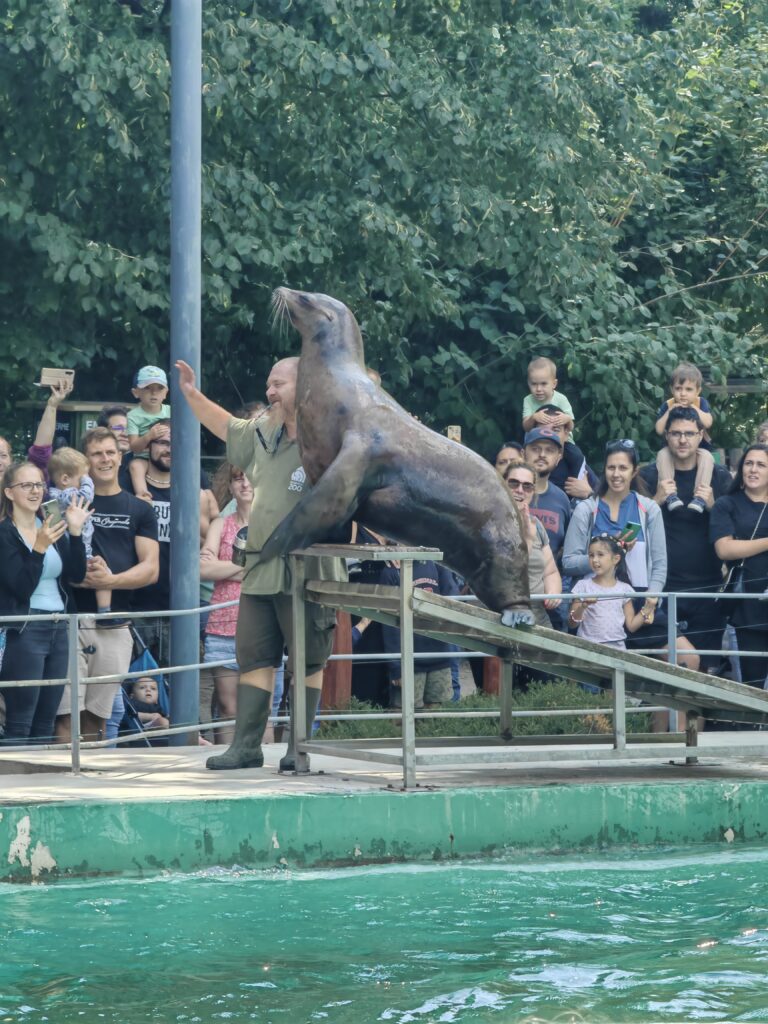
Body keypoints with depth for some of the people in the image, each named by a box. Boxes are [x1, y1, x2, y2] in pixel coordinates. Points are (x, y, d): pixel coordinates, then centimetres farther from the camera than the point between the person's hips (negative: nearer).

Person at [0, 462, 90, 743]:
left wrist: (75, 533, -6)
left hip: (59, 628, 7)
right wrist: (38, 549, -26)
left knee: (46, 722, 8)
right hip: (24, 631, -7)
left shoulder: (53, 528, 12)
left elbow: (77, 575, 5)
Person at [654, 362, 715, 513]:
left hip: (697, 449, 0)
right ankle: (671, 495, -40)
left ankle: (700, 498, -39)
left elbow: (708, 423, -20)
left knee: (706, 456, -31)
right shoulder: (667, 405, -3)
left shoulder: (701, 403, -3)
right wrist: (669, 411, -20)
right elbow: (659, 430, -11)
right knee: (663, 455, -30)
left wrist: (693, 408, -22)